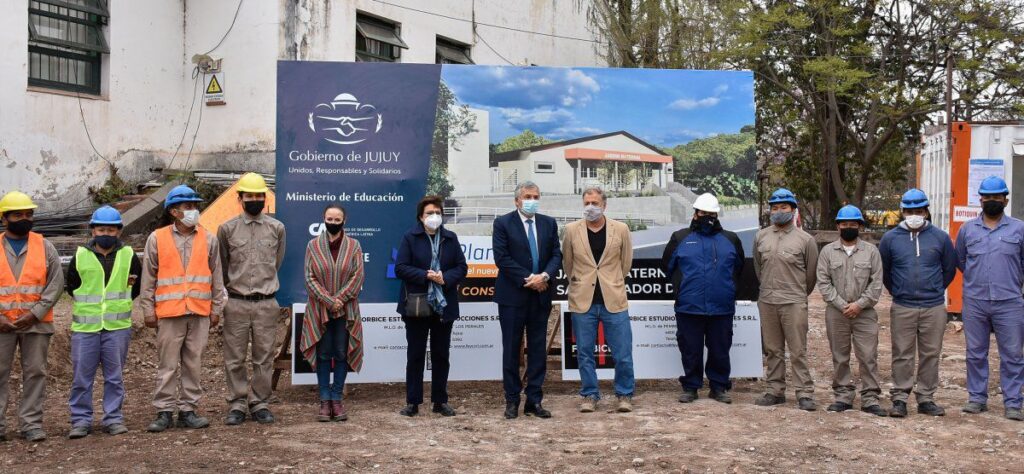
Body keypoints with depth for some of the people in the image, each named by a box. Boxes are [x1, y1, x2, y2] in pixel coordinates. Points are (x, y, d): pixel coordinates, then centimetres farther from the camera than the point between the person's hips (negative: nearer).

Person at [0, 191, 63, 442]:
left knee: (35, 373, 3)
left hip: (36, 323, 0)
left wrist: (35, 313, -11)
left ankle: (31, 423, 9)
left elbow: (56, 282, 0)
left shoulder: (45, 247, 5)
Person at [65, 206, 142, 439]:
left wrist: (118, 304, 7)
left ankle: (113, 418, 14)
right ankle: (81, 420, 11)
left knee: (114, 376, 6)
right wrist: (88, 304, 8)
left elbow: (138, 287, 14)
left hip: (118, 327, 0)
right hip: (84, 327, 0)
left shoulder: (128, 256, 4)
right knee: (81, 376, 2)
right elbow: (71, 288, 14)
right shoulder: (80, 256, 4)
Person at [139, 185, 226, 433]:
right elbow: (148, 278, 5)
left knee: (193, 363, 6)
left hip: (200, 313, 2)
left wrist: (216, 308, 9)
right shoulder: (157, 238, 4)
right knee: (167, 365, 1)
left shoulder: (208, 239, 9)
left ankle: (187, 410, 14)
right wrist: (148, 310, 1)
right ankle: (164, 412, 8)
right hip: (169, 312, -2)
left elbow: (217, 277, 12)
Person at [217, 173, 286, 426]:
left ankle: (260, 404, 14)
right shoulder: (227, 229, 3)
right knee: (234, 358, 3)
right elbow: (221, 266, 14)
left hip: (267, 303, 1)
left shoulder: (277, 228, 6)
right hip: (236, 303, -1)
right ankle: (237, 404, 12)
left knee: (264, 357, 5)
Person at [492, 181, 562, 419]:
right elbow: (502, 258, -10)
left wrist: (544, 276, -13)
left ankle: (534, 401, 13)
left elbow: (556, 255, 6)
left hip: (541, 296, 4)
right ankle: (512, 401, 12)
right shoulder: (503, 223, -3)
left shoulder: (549, 223, 10)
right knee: (511, 349, 3)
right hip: (513, 295, -4)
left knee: (538, 349, 6)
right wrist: (527, 279, -14)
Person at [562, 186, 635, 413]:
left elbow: (626, 263, 12)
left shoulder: (620, 229, 0)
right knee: (584, 353, 7)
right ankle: (589, 395, 20)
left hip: (614, 300, 0)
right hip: (582, 301, 1)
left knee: (622, 353, 2)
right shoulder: (572, 230, 1)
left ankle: (624, 394, 18)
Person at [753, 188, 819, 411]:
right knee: (772, 350, 10)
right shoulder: (761, 237, 8)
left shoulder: (805, 239, -2)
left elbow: (811, 272, 6)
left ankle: (805, 393, 2)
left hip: (794, 303, -4)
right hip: (767, 301, 4)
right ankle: (775, 391, 18)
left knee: (798, 350, -4)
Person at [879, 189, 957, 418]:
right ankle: (899, 398, 10)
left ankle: (926, 399, 16)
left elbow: (949, 269, 13)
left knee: (931, 354, 6)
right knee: (902, 355, 2)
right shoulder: (891, 238, 1)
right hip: (902, 309, -1)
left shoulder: (940, 237, 2)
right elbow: (883, 271, 13)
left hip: (934, 308, 1)